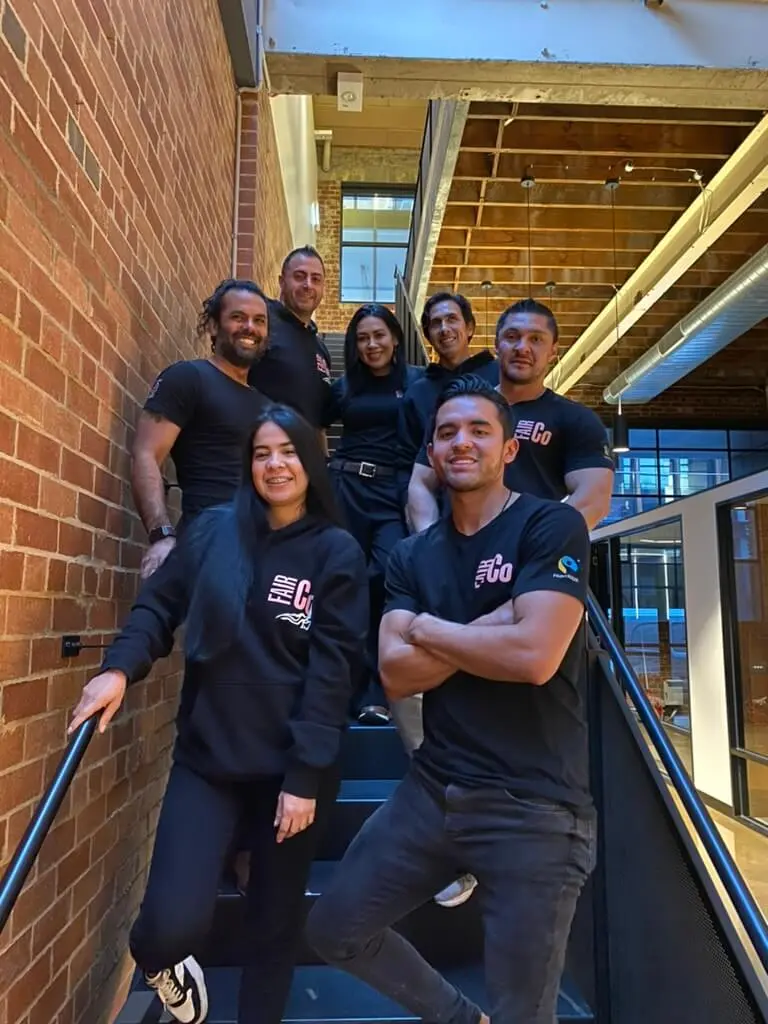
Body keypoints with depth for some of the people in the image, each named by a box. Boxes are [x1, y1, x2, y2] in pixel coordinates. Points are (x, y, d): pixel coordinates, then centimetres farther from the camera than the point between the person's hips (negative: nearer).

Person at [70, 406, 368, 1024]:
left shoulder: (338, 552, -4)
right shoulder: (214, 531, 1)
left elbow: (334, 667, -8)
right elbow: (160, 606, 4)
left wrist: (306, 773, -12)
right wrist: (121, 666, -15)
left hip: (293, 766, 0)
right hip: (207, 756, 1)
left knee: (276, 921, 14)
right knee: (174, 922, -8)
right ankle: (162, 962, 31)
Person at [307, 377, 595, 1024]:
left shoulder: (552, 526, -10)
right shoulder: (412, 556, 7)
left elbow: (533, 655, -24)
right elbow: (396, 674, -4)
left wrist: (427, 629, -9)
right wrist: (493, 624, -15)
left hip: (534, 807, -6)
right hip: (432, 790, 6)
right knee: (335, 931, 16)